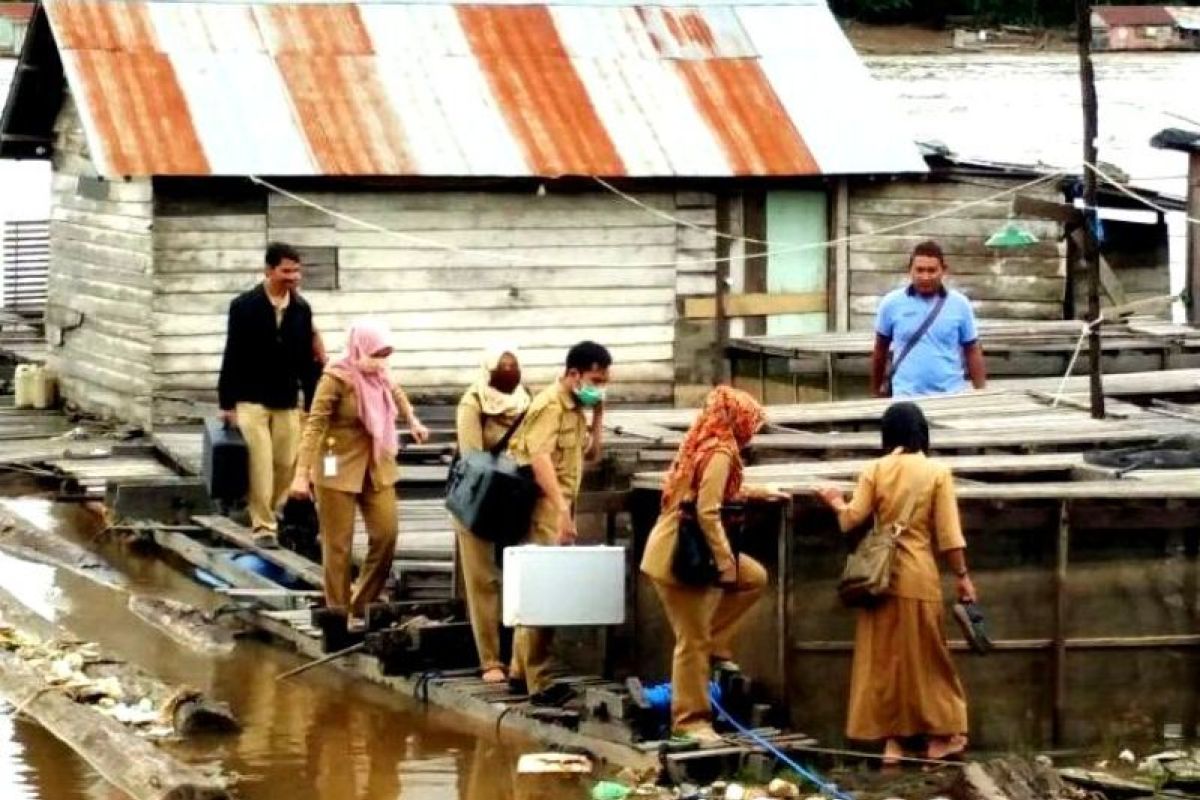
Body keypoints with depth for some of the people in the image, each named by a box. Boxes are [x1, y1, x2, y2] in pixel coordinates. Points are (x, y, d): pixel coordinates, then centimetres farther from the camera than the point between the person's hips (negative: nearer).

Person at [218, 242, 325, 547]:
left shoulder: (301, 309, 4)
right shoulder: (245, 306, -7)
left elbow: (307, 360, 9)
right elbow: (233, 356, -5)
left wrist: (313, 405, 7)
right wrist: (227, 403, -6)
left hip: (287, 402, 4)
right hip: (251, 400, -4)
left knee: (286, 464, 2)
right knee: (261, 464, -7)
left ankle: (266, 513, 20)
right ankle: (263, 525, -1)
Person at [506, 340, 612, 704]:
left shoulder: (574, 408, 14)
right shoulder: (551, 405, -15)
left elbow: (590, 453, 24)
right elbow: (539, 459, -27)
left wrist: (596, 417, 8)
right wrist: (562, 510, -35)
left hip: (558, 509, 10)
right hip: (544, 510, -10)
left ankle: (520, 671, 24)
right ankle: (539, 682, -7)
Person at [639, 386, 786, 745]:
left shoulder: (705, 445, 10)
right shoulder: (720, 453, -18)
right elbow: (707, 513, -24)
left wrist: (758, 492, 34)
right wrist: (726, 562, -19)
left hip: (685, 550, 10)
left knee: (754, 577, 17)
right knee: (693, 639, -2)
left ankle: (716, 645, 15)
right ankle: (690, 719, 5)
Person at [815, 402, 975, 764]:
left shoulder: (875, 470, -1)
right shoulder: (937, 472, -3)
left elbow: (852, 521, -3)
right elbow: (948, 533, -6)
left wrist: (837, 502, 17)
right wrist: (962, 575, 1)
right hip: (920, 576, -1)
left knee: (884, 657, 6)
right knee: (927, 657, 7)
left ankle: (890, 740, 5)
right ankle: (938, 737, 8)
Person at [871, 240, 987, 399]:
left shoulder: (960, 304, 1)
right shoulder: (892, 303, 1)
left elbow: (973, 352, 7)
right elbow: (880, 350, 12)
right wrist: (876, 390, 17)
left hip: (951, 396, 1)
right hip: (906, 397, -1)